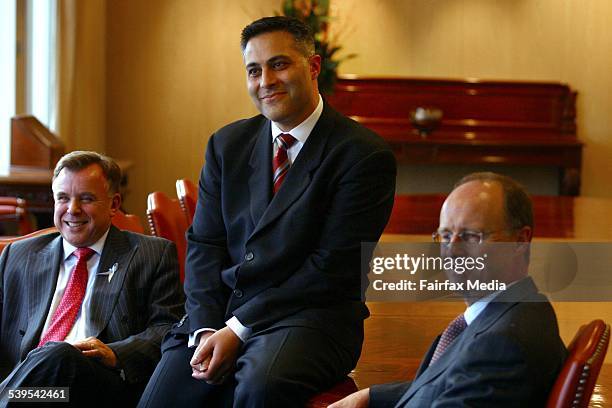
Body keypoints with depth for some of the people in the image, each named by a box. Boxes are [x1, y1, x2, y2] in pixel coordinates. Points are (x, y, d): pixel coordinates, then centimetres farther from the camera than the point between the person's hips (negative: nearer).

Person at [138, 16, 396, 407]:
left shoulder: (365, 155, -6)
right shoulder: (227, 144, 12)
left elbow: (333, 267, -11)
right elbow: (204, 244, 9)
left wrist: (239, 330, -13)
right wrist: (206, 329, -8)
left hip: (310, 316, -5)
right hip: (220, 312, 5)